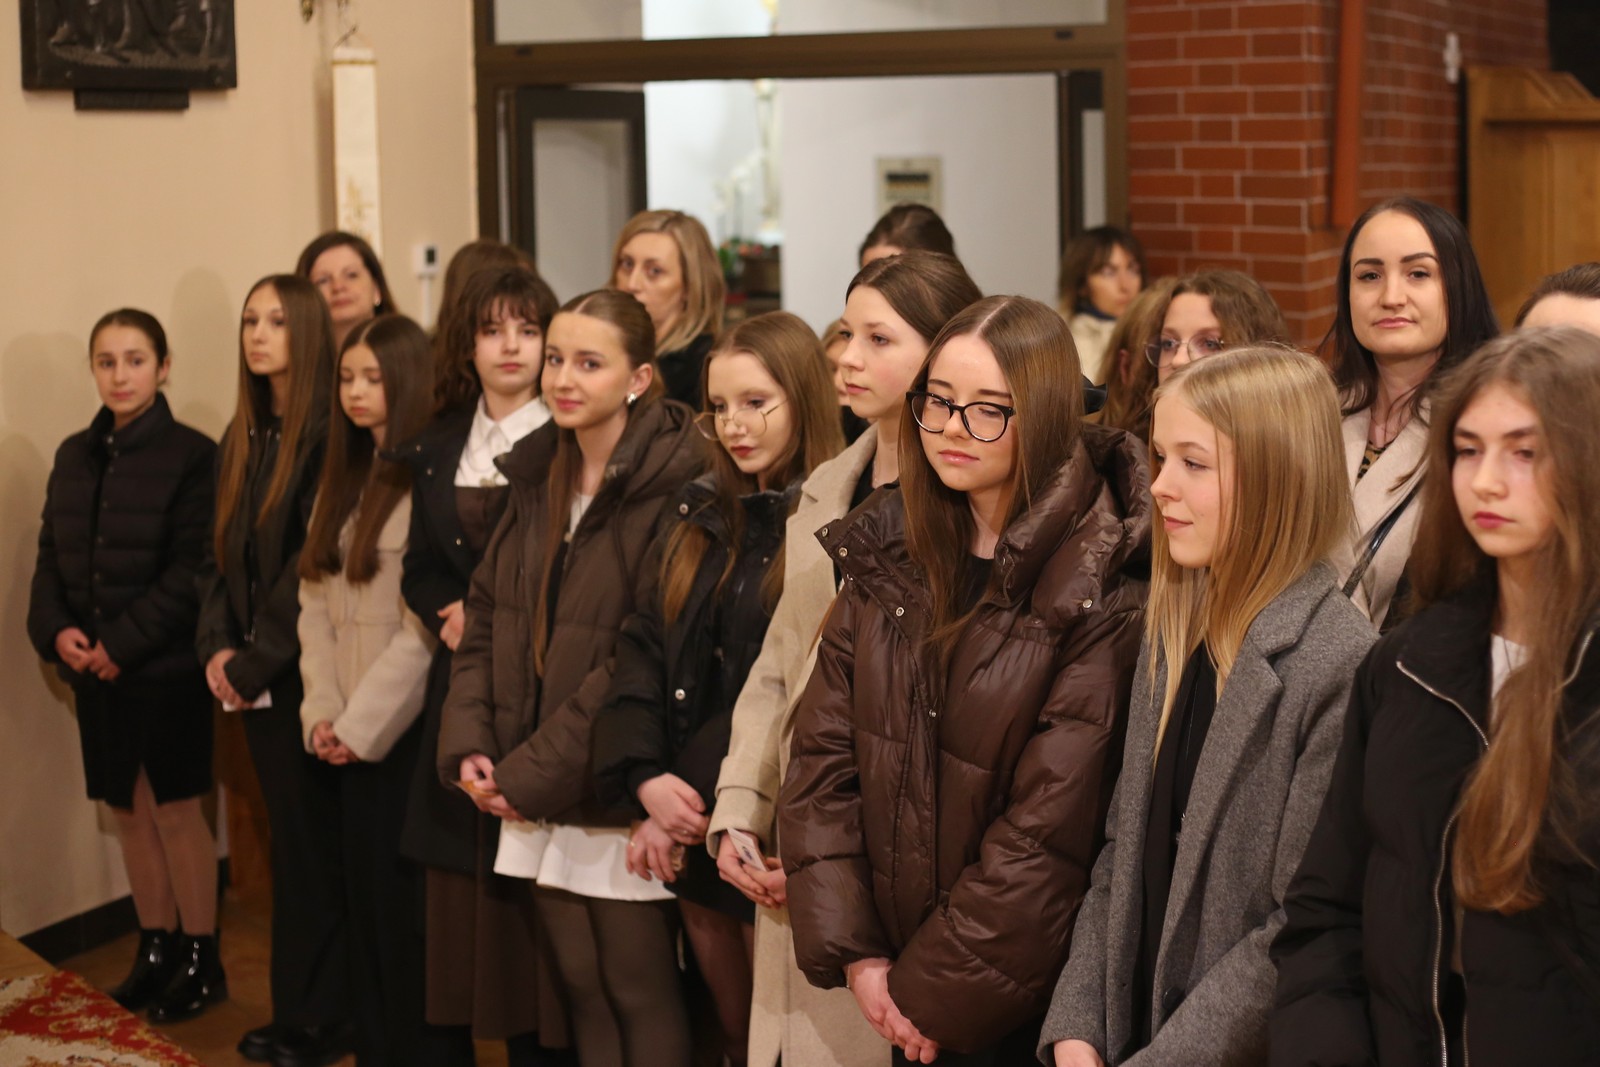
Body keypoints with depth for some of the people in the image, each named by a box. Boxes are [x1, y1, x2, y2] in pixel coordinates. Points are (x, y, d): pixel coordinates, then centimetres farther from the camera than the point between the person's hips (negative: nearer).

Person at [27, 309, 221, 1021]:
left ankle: (201, 960, 14)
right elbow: (51, 555, 10)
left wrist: (122, 644, -18)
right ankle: (155, 948, 25)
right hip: (93, 669, 5)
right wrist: (56, 630, -7)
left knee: (176, 811, 3)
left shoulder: (191, 455, -9)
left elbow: (190, 570, -14)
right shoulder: (74, 455, 10)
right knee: (128, 810, 12)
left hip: (165, 668, -5)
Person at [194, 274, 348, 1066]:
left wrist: (255, 660, -14)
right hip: (256, 674, 7)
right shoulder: (243, 437, 12)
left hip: (307, 669, -7)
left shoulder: (329, 435, -12)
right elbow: (222, 555, 12)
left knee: (314, 841, 0)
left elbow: (312, 563, -17)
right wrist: (217, 647, -1)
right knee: (289, 838, 12)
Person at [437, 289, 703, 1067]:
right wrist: (470, 748, -2)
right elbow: (486, 619, 12)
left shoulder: (672, 488, -15)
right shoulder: (537, 477, 10)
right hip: (531, 798, 6)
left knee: (641, 995, 4)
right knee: (581, 990, 13)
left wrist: (531, 771, -15)